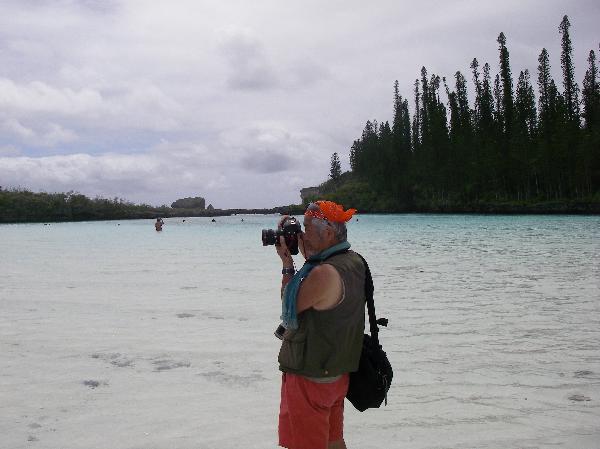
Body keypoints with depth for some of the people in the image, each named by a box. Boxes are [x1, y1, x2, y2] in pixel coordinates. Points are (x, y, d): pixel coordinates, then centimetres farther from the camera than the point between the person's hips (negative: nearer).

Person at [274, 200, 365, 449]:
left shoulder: (325, 273, -27)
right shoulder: (354, 261, 1)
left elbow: (290, 306, -12)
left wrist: (287, 261, -5)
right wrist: (307, 255, 7)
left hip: (310, 376, -9)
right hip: (338, 372, 9)